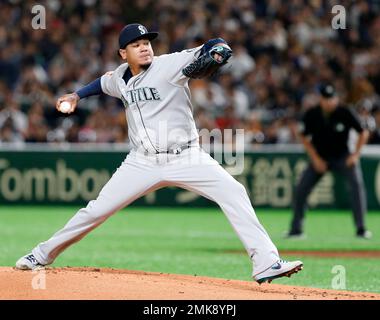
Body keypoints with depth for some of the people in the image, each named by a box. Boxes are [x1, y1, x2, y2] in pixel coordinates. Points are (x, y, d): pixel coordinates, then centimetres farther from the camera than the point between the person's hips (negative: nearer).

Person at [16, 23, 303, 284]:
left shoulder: (169, 65, -10)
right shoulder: (120, 78, 6)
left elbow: (217, 47, -19)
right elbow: (103, 83, 33)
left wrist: (216, 52, -39)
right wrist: (77, 95, 23)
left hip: (186, 157, -4)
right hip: (143, 163, 4)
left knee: (233, 192, -24)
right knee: (98, 209, 2)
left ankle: (266, 263, -26)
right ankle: (43, 255, 20)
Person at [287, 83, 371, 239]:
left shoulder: (345, 113, -18)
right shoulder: (311, 115, -14)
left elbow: (363, 132, -6)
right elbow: (304, 137, 0)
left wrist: (356, 154, -13)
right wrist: (315, 159, -8)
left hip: (343, 157, -2)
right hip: (319, 157, 2)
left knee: (357, 184, -22)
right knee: (301, 190, -8)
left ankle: (361, 228, -17)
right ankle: (296, 229, 8)